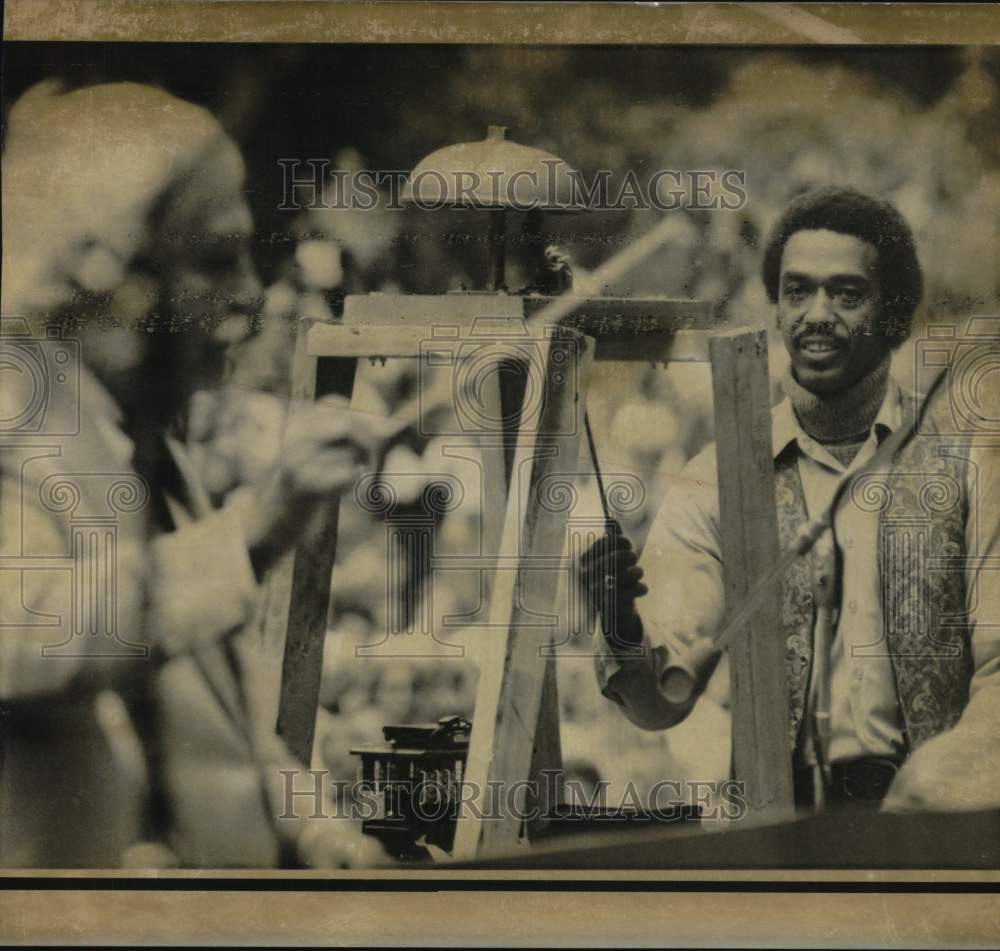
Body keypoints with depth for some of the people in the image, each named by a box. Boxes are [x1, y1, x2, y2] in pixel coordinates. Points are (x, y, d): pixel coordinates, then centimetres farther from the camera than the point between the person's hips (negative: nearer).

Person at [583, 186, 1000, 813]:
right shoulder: (717, 480, 9)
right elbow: (664, 701, 2)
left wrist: (941, 773, -15)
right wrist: (625, 637, -20)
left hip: (930, 808, 1)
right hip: (776, 807, 0)